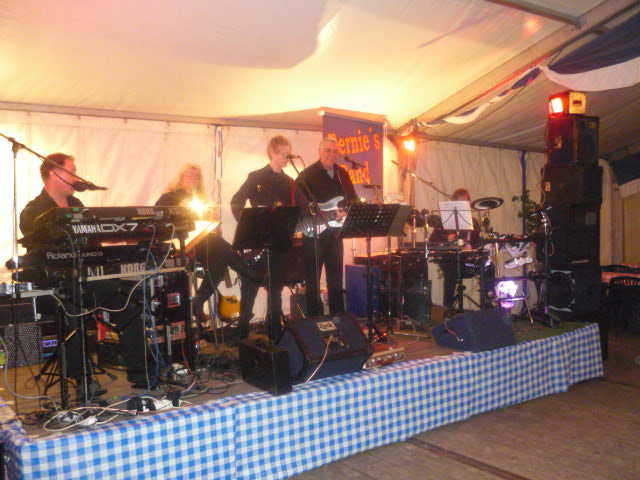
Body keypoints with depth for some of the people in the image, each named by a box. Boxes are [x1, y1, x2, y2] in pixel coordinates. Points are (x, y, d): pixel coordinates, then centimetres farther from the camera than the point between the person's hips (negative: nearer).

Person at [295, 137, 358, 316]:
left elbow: (352, 199, 16)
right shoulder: (307, 174, -9)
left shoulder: (342, 173, 10)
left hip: (334, 233, 6)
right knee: (313, 280, 2)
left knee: (336, 279, 14)